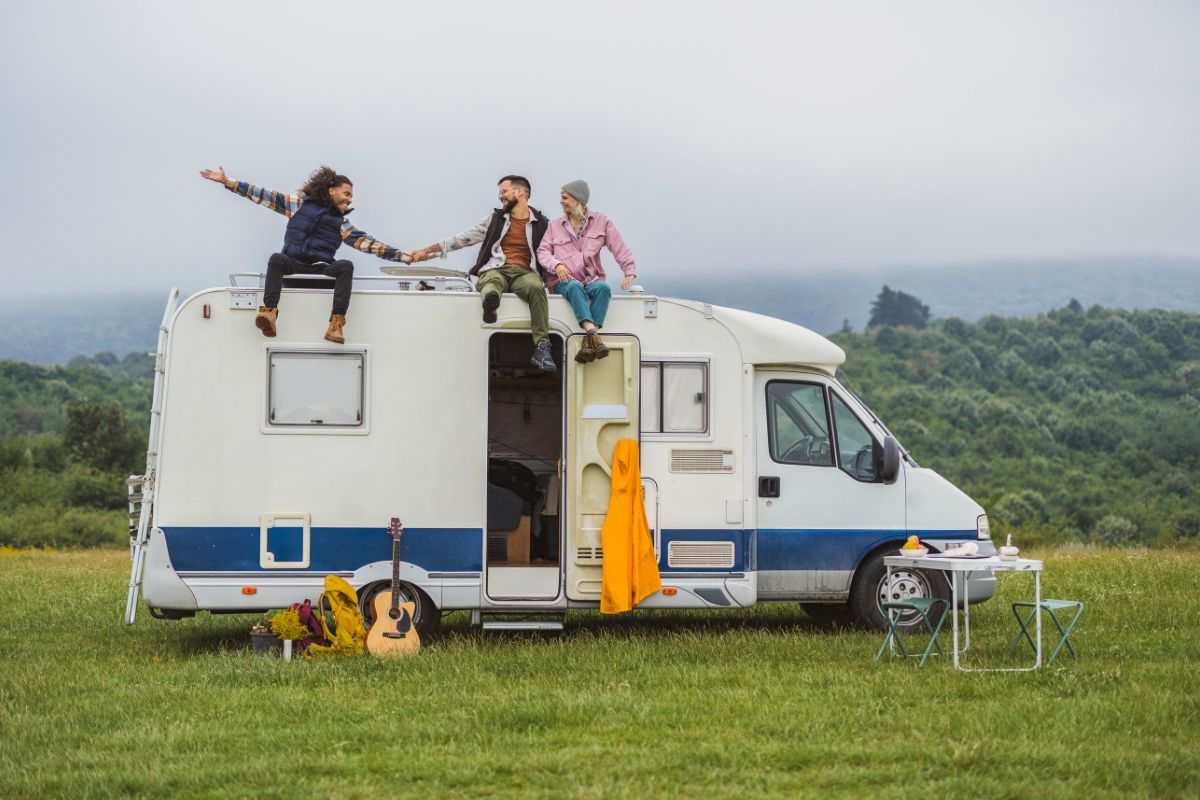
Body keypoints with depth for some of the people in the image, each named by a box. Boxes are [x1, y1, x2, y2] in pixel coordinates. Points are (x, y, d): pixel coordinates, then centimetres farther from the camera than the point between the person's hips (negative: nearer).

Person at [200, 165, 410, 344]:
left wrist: (405, 257, -3)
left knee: (346, 266, -28)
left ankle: (336, 324, -40)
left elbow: (367, 243, 8)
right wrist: (228, 182, 4)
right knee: (277, 259, -32)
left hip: (322, 269, 1)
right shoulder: (301, 203, 13)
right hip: (294, 264, -1)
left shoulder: (341, 223, 17)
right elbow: (265, 196, 10)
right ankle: (269, 313, -50)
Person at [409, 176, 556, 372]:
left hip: (524, 273, -1)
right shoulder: (496, 218, 23)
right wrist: (427, 251, 20)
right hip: (496, 269, 1)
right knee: (492, 280, -37)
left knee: (536, 287, -37)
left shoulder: (540, 224, 17)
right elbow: (463, 239, 23)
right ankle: (490, 298, -75)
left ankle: (541, 346, -44)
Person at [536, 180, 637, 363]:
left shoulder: (601, 222, 12)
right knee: (575, 287, -37)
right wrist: (556, 265, -15)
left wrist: (629, 271, -7)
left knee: (603, 287, -35)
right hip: (563, 281, 0)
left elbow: (620, 248, 6)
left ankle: (588, 341, -45)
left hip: (591, 279, 0)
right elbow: (543, 251, 6)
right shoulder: (555, 226, 15)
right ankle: (593, 335, -54)